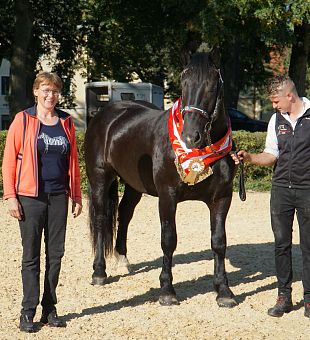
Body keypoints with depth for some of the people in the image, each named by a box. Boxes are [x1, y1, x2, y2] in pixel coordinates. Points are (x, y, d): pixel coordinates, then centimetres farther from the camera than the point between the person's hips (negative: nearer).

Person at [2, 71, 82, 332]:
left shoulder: (66, 122, 8)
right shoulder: (23, 120, -3)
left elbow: (73, 161, 12)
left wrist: (76, 196, 10)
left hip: (58, 196, 4)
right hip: (30, 197, -4)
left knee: (56, 254, 8)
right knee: (31, 255, 2)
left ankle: (50, 308, 19)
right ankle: (28, 312, 9)